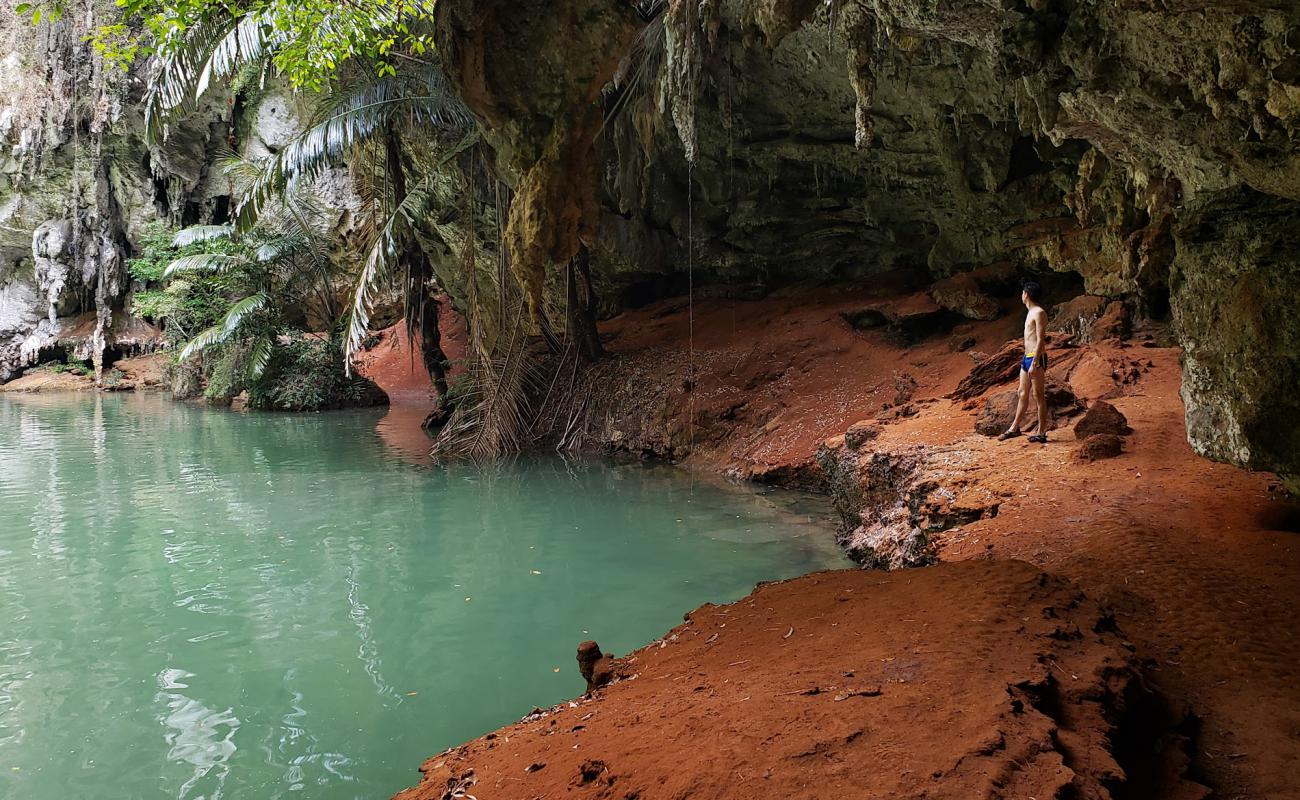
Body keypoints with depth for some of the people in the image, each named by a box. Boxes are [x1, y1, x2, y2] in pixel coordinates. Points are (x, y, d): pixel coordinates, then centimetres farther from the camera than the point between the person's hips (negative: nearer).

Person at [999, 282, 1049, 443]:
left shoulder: (1039, 313, -13)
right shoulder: (1031, 313, 17)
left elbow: (1040, 340, -18)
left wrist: (1034, 363, -22)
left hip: (1036, 358, -10)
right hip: (1027, 357, 10)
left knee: (1039, 396, -4)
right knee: (1022, 394, 13)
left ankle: (1041, 433, 2)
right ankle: (1014, 428, 20)